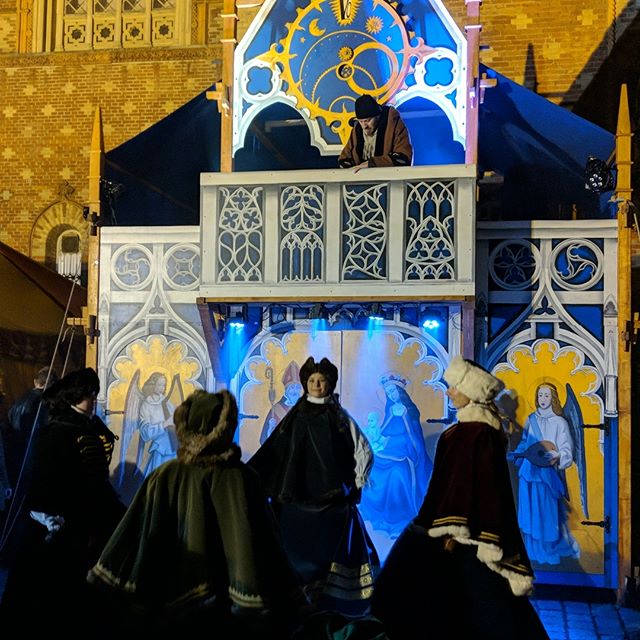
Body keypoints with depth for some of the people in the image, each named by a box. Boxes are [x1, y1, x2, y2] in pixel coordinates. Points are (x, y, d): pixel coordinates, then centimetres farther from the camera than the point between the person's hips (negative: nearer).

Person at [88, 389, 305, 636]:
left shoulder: (165, 478, -9)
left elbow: (140, 539, -6)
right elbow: (263, 545, -15)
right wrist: (277, 613, -10)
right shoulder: (242, 479, -13)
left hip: (169, 607, 1)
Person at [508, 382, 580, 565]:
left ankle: (552, 550, 19)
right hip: (529, 471, 5)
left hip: (548, 473, -5)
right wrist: (514, 455, 10)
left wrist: (557, 456, -30)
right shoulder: (531, 419, 8)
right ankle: (533, 550, 23)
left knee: (548, 513, 1)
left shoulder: (560, 422, -6)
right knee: (530, 512, 10)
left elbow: (566, 451, -11)